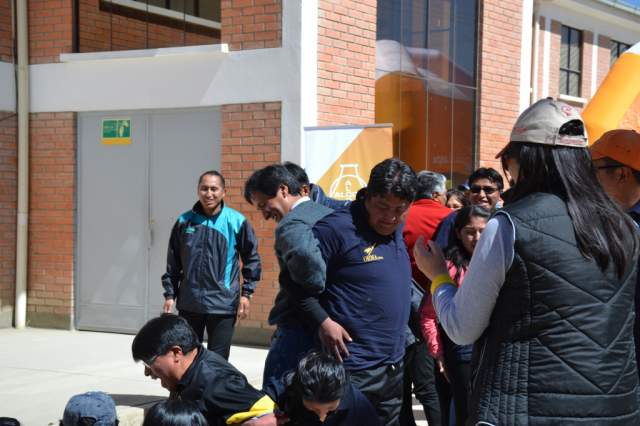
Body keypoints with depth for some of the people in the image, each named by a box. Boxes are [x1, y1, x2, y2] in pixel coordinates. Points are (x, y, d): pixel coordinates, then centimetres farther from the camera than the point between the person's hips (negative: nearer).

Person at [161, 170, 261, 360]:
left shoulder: (237, 222, -2)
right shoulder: (184, 222, 4)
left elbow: (252, 259, 5)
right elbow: (173, 263, 12)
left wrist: (246, 293, -1)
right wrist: (170, 295, 7)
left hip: (223, 305, -2)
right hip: (188, 305, 3)